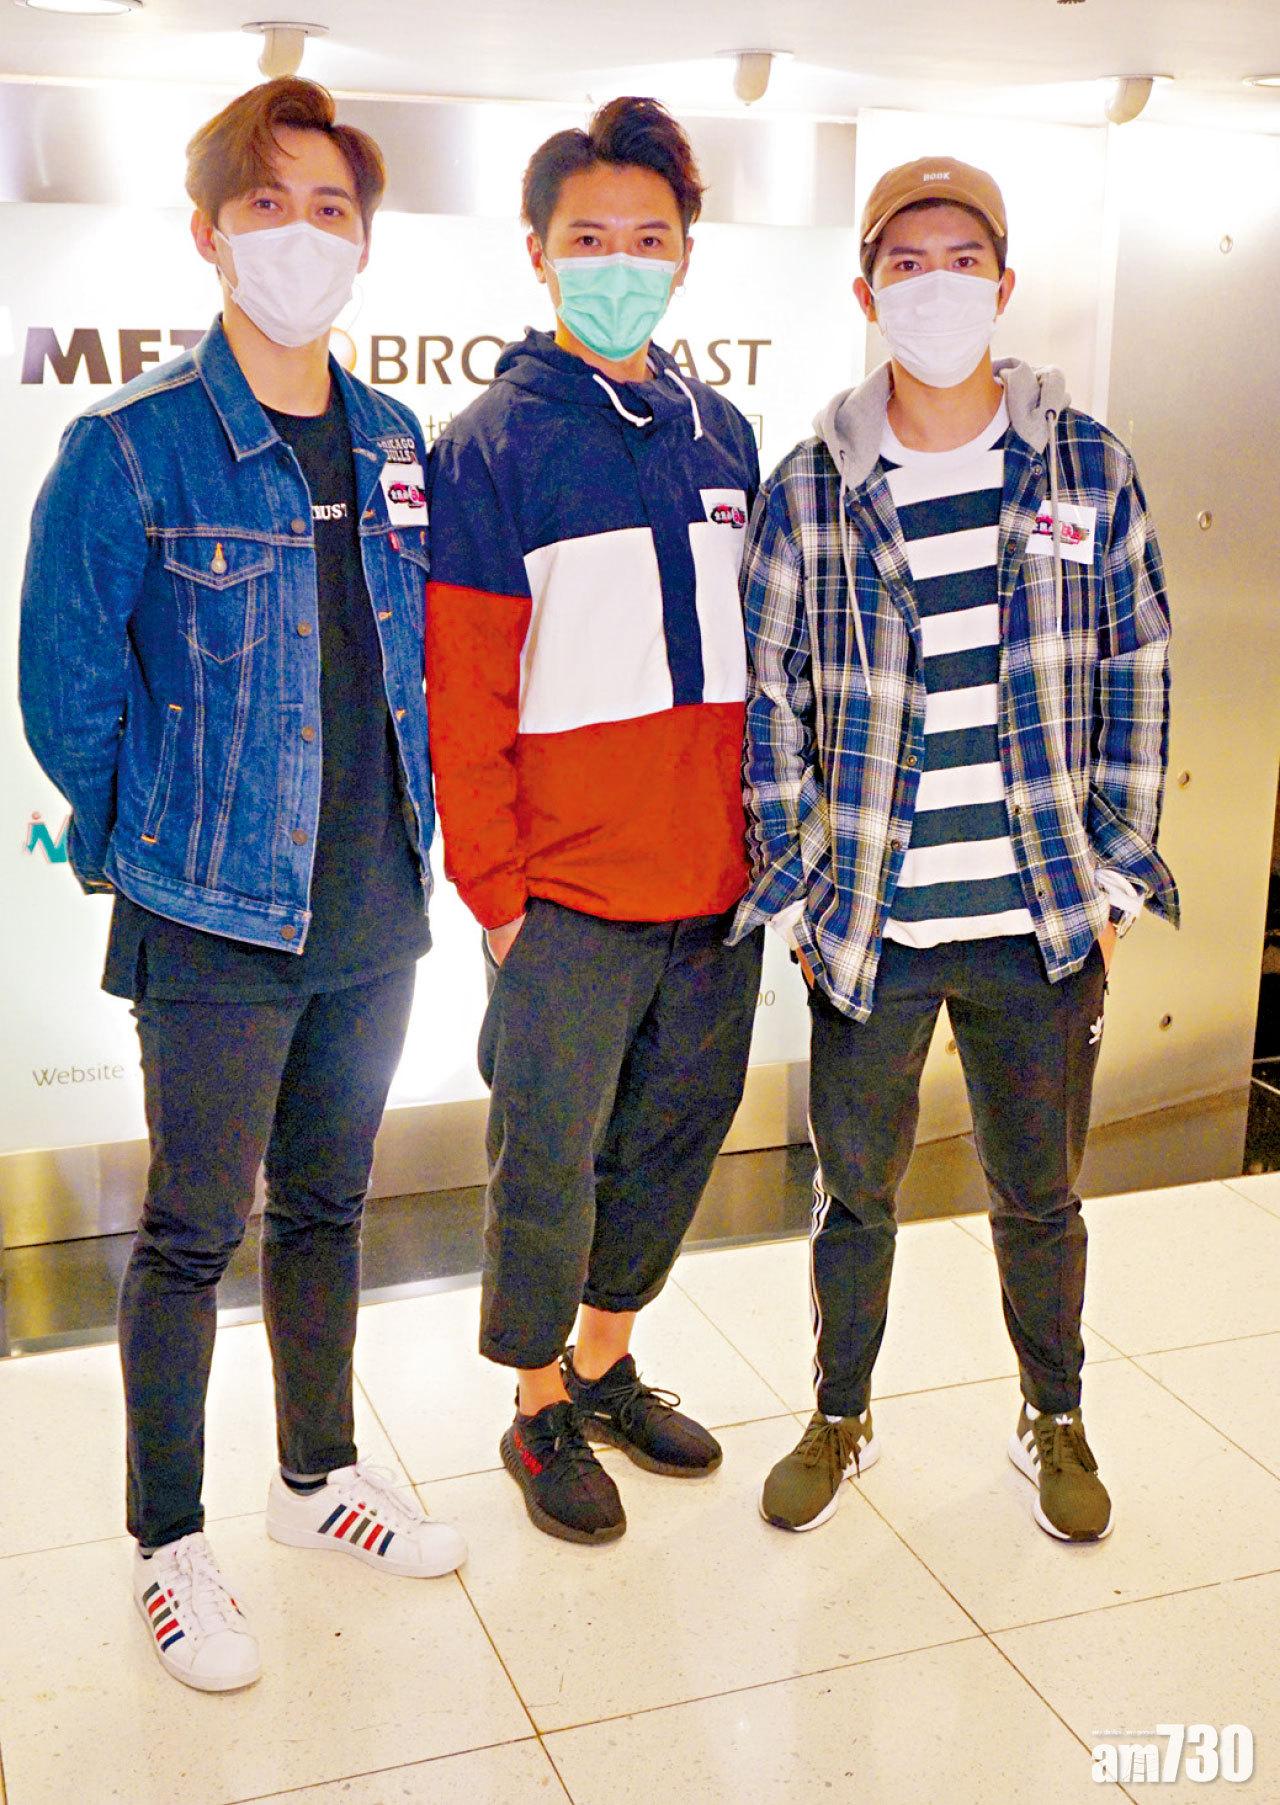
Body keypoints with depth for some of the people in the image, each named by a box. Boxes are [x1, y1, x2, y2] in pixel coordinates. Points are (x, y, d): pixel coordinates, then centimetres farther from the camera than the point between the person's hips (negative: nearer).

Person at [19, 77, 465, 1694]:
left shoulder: (393, 446, 6)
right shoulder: (128, 450, -11)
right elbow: (67, 690, -8)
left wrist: (406, 827, 10)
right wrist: (164, 839, -2)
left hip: (375, 913, 5)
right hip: (214, 924, -5)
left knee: (326, 1205, 18)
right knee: (192, 1233, 7)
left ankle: (316, 1475, 37)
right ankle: (169, 1546, 25)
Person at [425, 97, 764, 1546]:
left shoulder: (721, 434, 10)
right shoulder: (491, 447, -6)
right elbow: (461, 691, -8)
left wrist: (765, 836, 10)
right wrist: (496, 889, -11)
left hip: (719, 885, 6)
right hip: (569, 896, -5)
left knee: (674, 1135, 16)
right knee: (549, 1158, 6)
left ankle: (606, 1360, 37)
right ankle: (542, 1412, 26)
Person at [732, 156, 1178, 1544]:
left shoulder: (1089, 467, 1)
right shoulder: (808, 489, -2)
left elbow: (1137, 672, 5)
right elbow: (766, 696, 2)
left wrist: (1116, 874, 1)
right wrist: (800, 885, -1)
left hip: (1043, 923, 1)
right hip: (869, 926, 0)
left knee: (1039, 1197, 16)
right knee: (855, 1193, 14)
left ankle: (1054, 1419, 39)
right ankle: (841, 1417, 37)